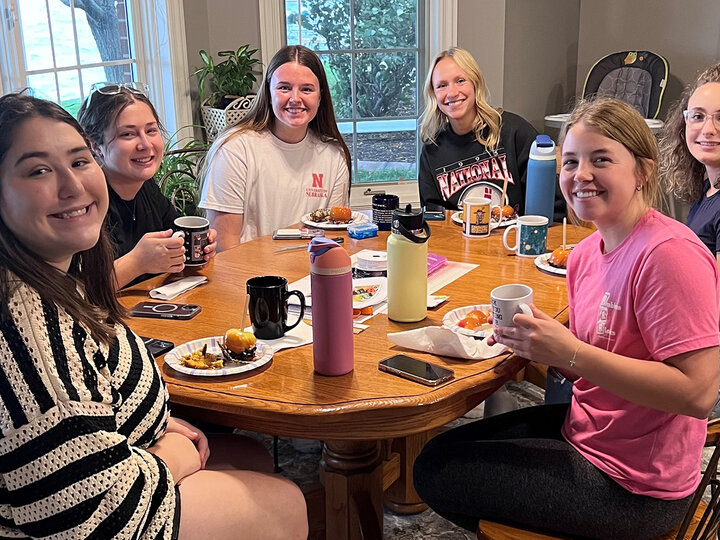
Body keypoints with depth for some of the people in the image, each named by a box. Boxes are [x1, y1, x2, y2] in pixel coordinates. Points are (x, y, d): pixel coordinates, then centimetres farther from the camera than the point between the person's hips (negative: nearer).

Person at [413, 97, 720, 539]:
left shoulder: (669, 253, -25)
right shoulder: (588, 252, 1)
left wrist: (570, 352, -29)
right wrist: (537, 341, -10)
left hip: (634, 486, -8)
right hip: (584, 432, 8)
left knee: (437, 473, -2)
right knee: (439, 452, 16)